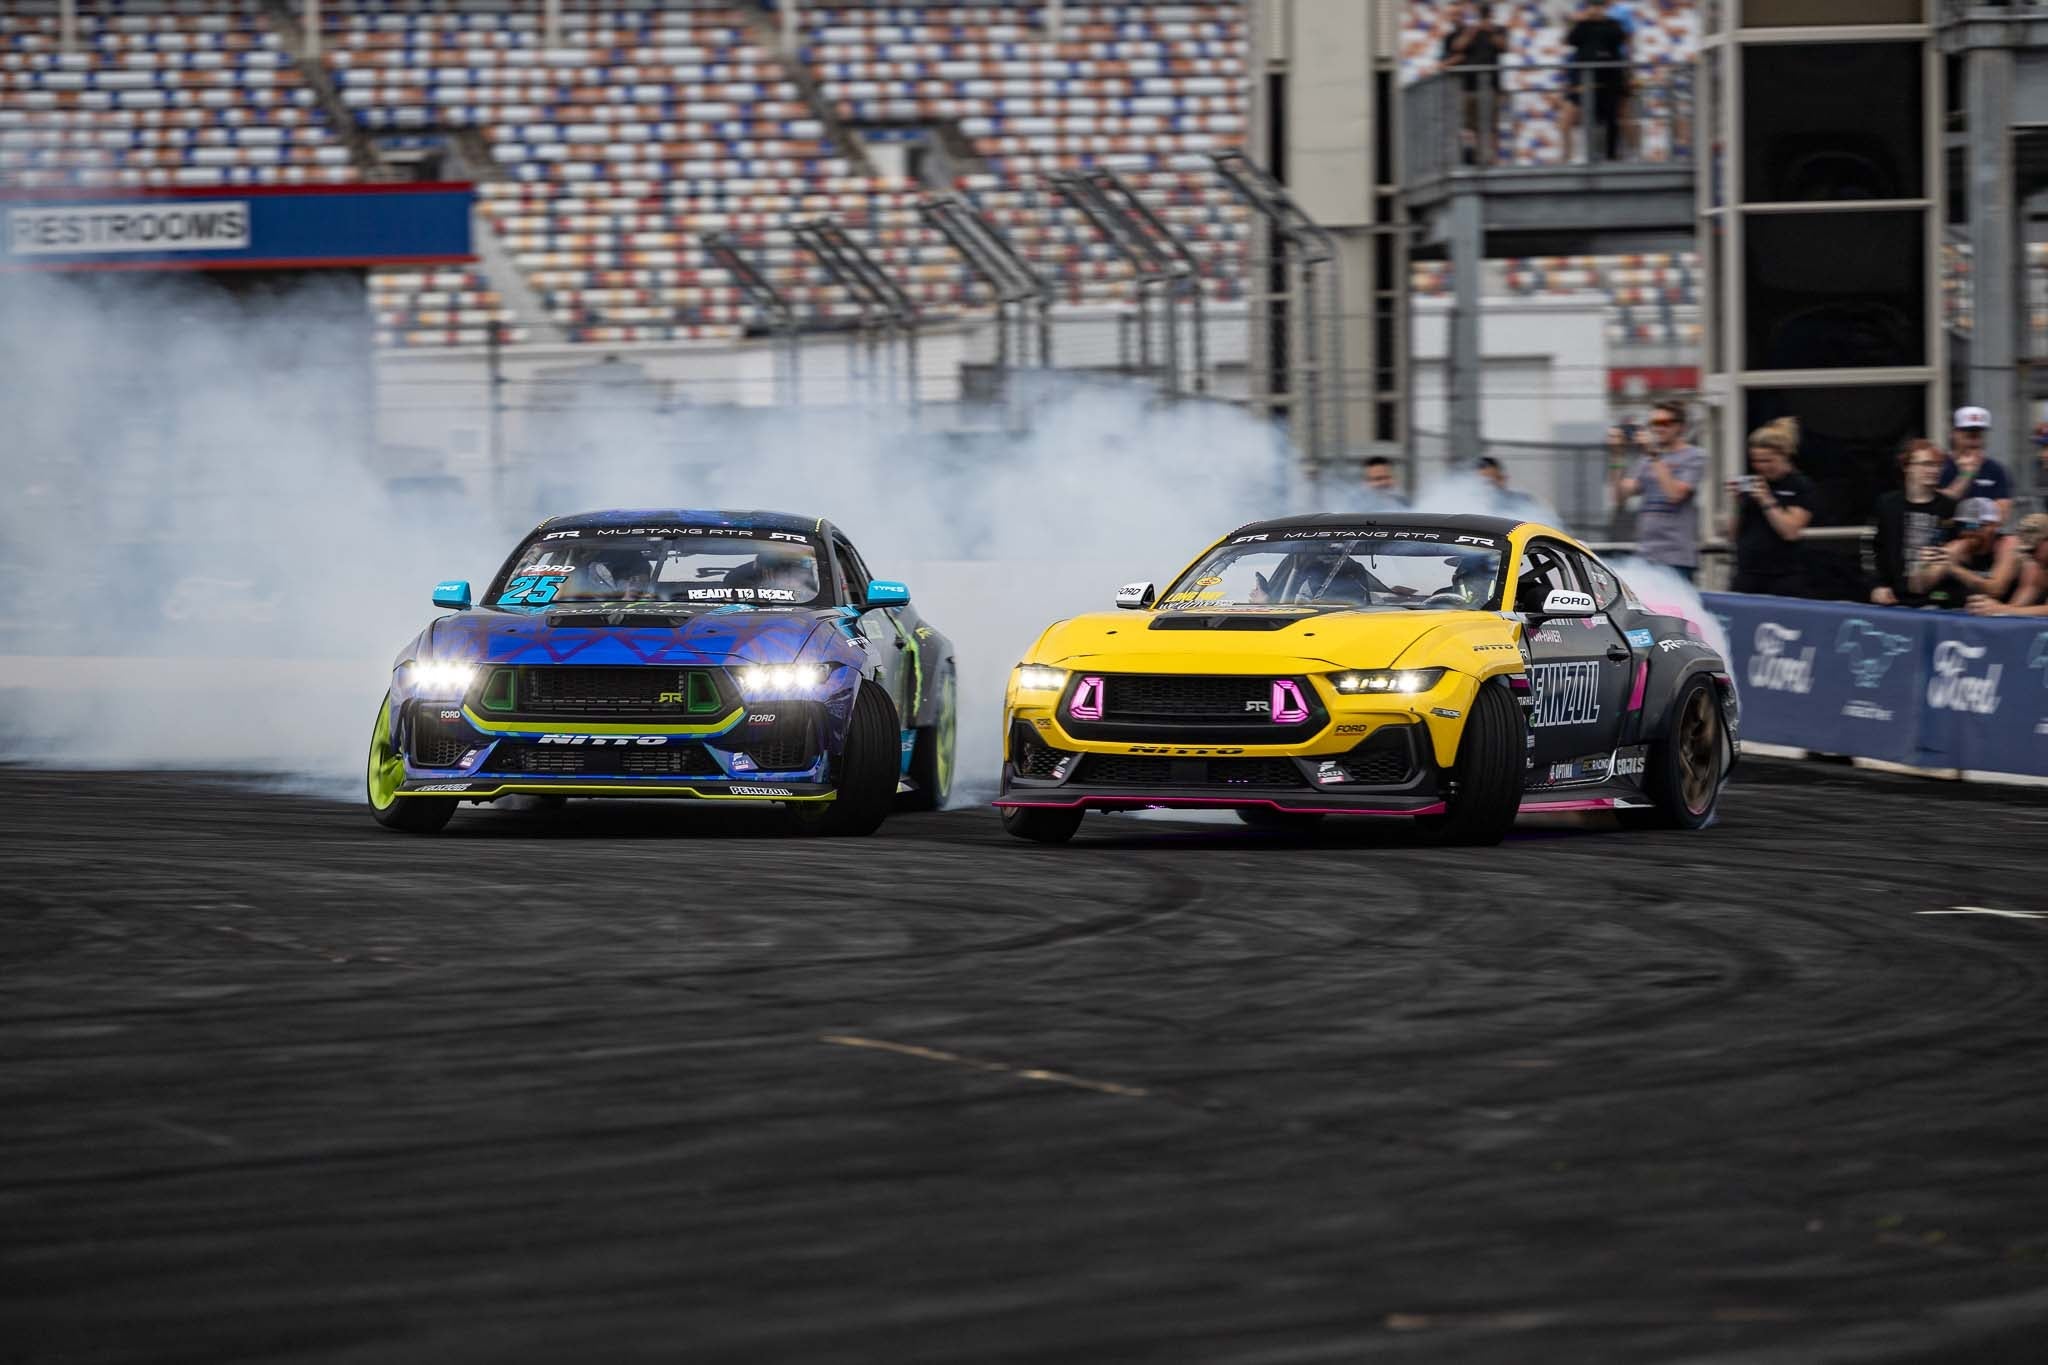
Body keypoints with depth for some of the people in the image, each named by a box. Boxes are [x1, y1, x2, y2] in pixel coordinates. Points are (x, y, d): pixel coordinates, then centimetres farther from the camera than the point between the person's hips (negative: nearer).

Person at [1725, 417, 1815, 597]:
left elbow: (1791, 531, -12)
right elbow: (1733, 535, 13)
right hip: (1747, 574, 4)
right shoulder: (1751, 483, 12)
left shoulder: (1801, 486, -1)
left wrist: (1767, 501, -13)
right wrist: (1735, 504, -3)